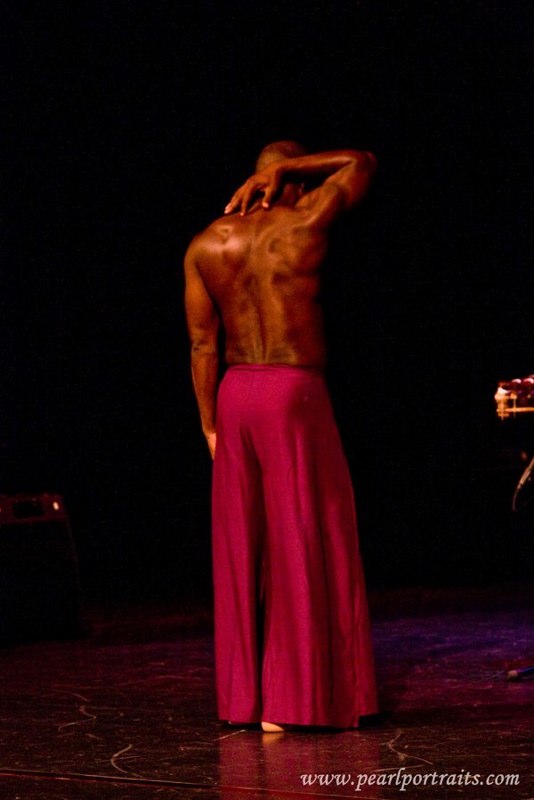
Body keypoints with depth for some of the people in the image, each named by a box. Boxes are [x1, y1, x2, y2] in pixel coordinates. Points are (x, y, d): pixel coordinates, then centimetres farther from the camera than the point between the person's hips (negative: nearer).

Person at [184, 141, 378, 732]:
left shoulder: (206, 245, 6)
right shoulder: (305, 223, -5)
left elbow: (202, 344, 6)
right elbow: (362, 163, 11)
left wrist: (210, 425, 12)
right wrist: (282, 169, 6)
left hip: (235, 395, 5)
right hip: (295, 395, -5)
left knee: (242, 550, 10)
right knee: (303, 549, 1)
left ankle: (244, 697, 15)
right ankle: (288, 701, 2)